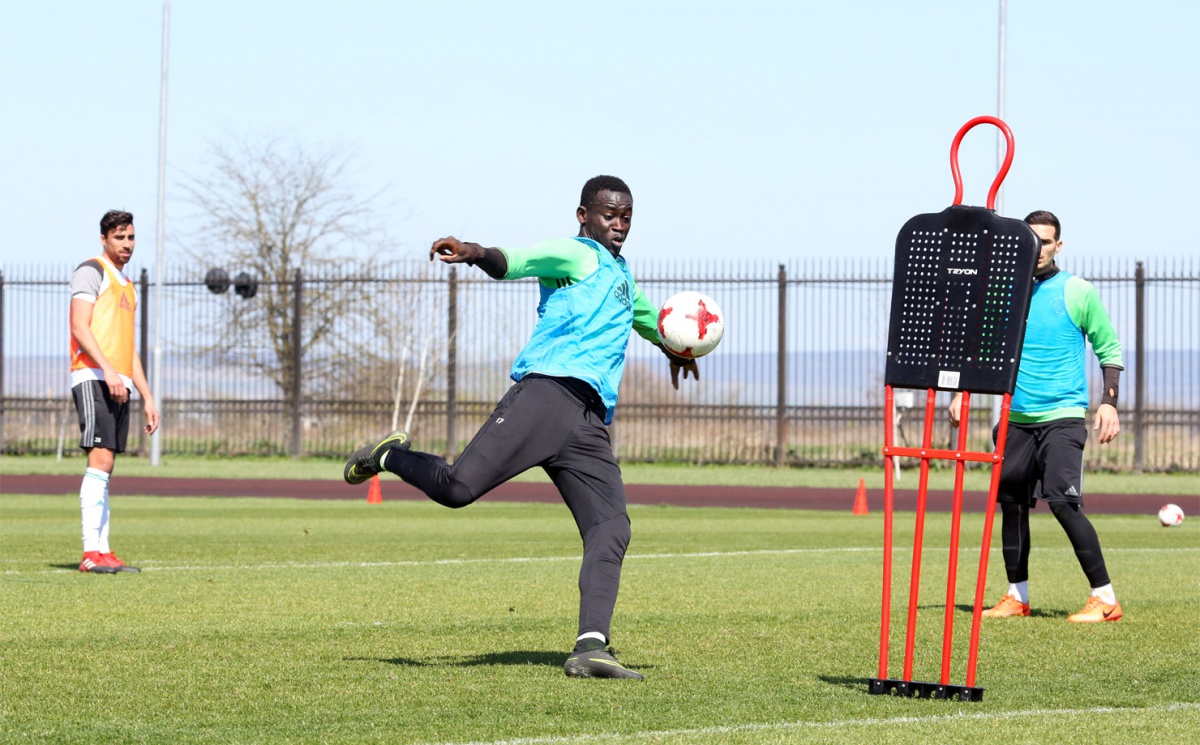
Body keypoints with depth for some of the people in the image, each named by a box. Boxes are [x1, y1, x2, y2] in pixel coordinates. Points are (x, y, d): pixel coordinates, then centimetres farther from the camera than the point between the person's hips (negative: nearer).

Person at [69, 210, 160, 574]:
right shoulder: (92, 271, -1)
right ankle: (91, 553, -21)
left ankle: (102, 551, 5)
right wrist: (108, 370, -24)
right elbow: (79, 327, -13)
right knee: (100, 459, -16)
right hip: (93, 378, -9)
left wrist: (147, 396, 22)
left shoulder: (128, 286, 25)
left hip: (119, 384, 9)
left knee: (104, 469, 6)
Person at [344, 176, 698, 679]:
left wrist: (676, 348, 73)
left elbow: (643, 315, 58)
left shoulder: (620, 276, 35)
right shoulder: (575, 255, 9)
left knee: (610, 530, -12)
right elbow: (515, 261, -12)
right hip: (546, 393, -7)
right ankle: (390, 456, 13)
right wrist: (475, 254, -32)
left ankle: (590, 648, -20)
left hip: (590, 422, 7)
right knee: (458, 487, -19)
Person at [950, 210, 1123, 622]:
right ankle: (1016, 597, 21)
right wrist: (961, 393, 5)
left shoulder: (1078, 292, -2)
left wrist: (1108, 402, -7)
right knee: (1011, 503, 8)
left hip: (1064, 415, -5)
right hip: (1017, 417, 5)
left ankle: (1105, 599, -13)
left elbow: (1110, 349, 4)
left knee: (1063, 502, -17)